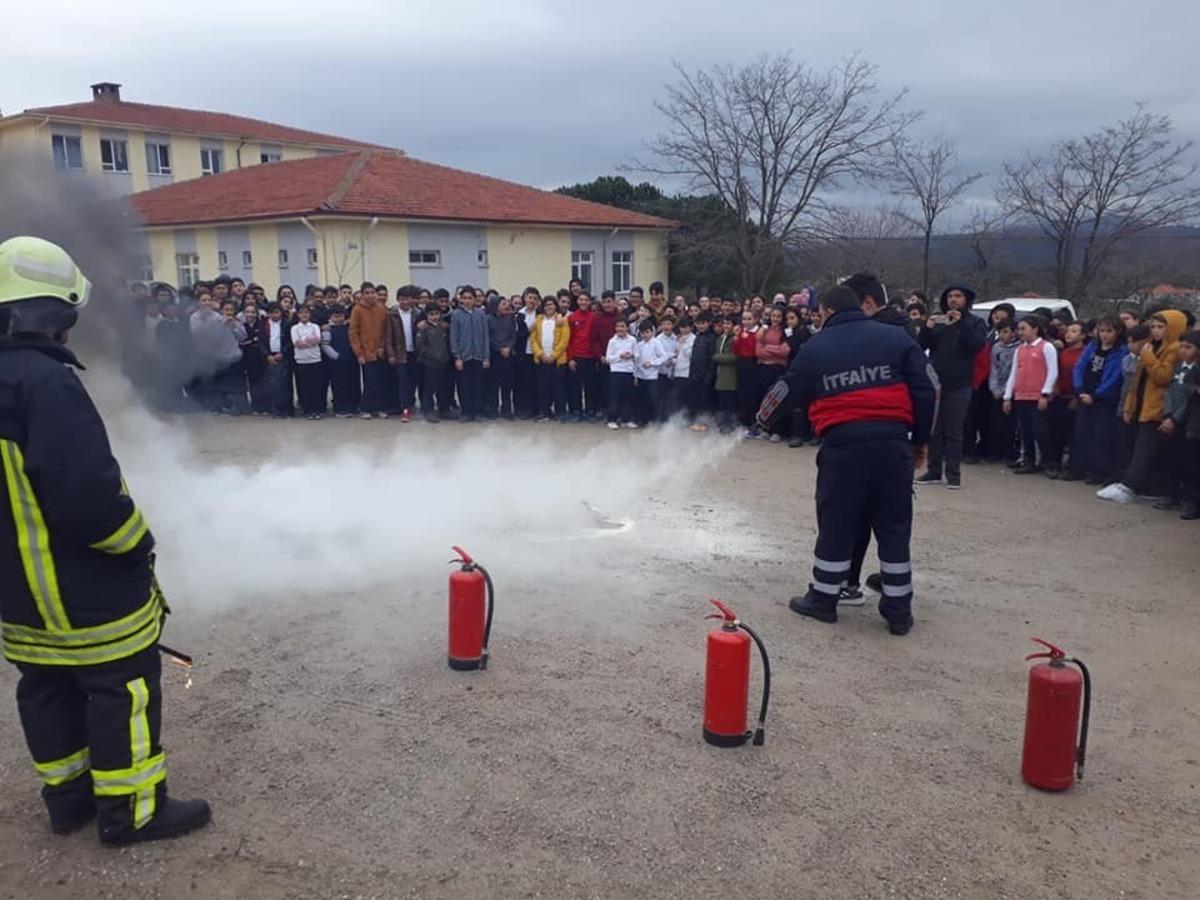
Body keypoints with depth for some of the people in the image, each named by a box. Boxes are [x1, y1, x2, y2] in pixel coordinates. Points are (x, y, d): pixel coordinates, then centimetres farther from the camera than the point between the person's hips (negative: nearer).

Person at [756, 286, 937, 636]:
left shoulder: (815, 347, 8)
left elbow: (787, 391, 18)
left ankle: (823, 599, 23)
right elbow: (926, 391, 6)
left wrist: (761, 417, 36)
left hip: (843, 443, -1)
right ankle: (898, 611, 17)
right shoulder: (896, 338, 10)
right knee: (894, 527, 10)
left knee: (835, 525, 12)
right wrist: (920, 440, 14)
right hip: (893, 442, 1)